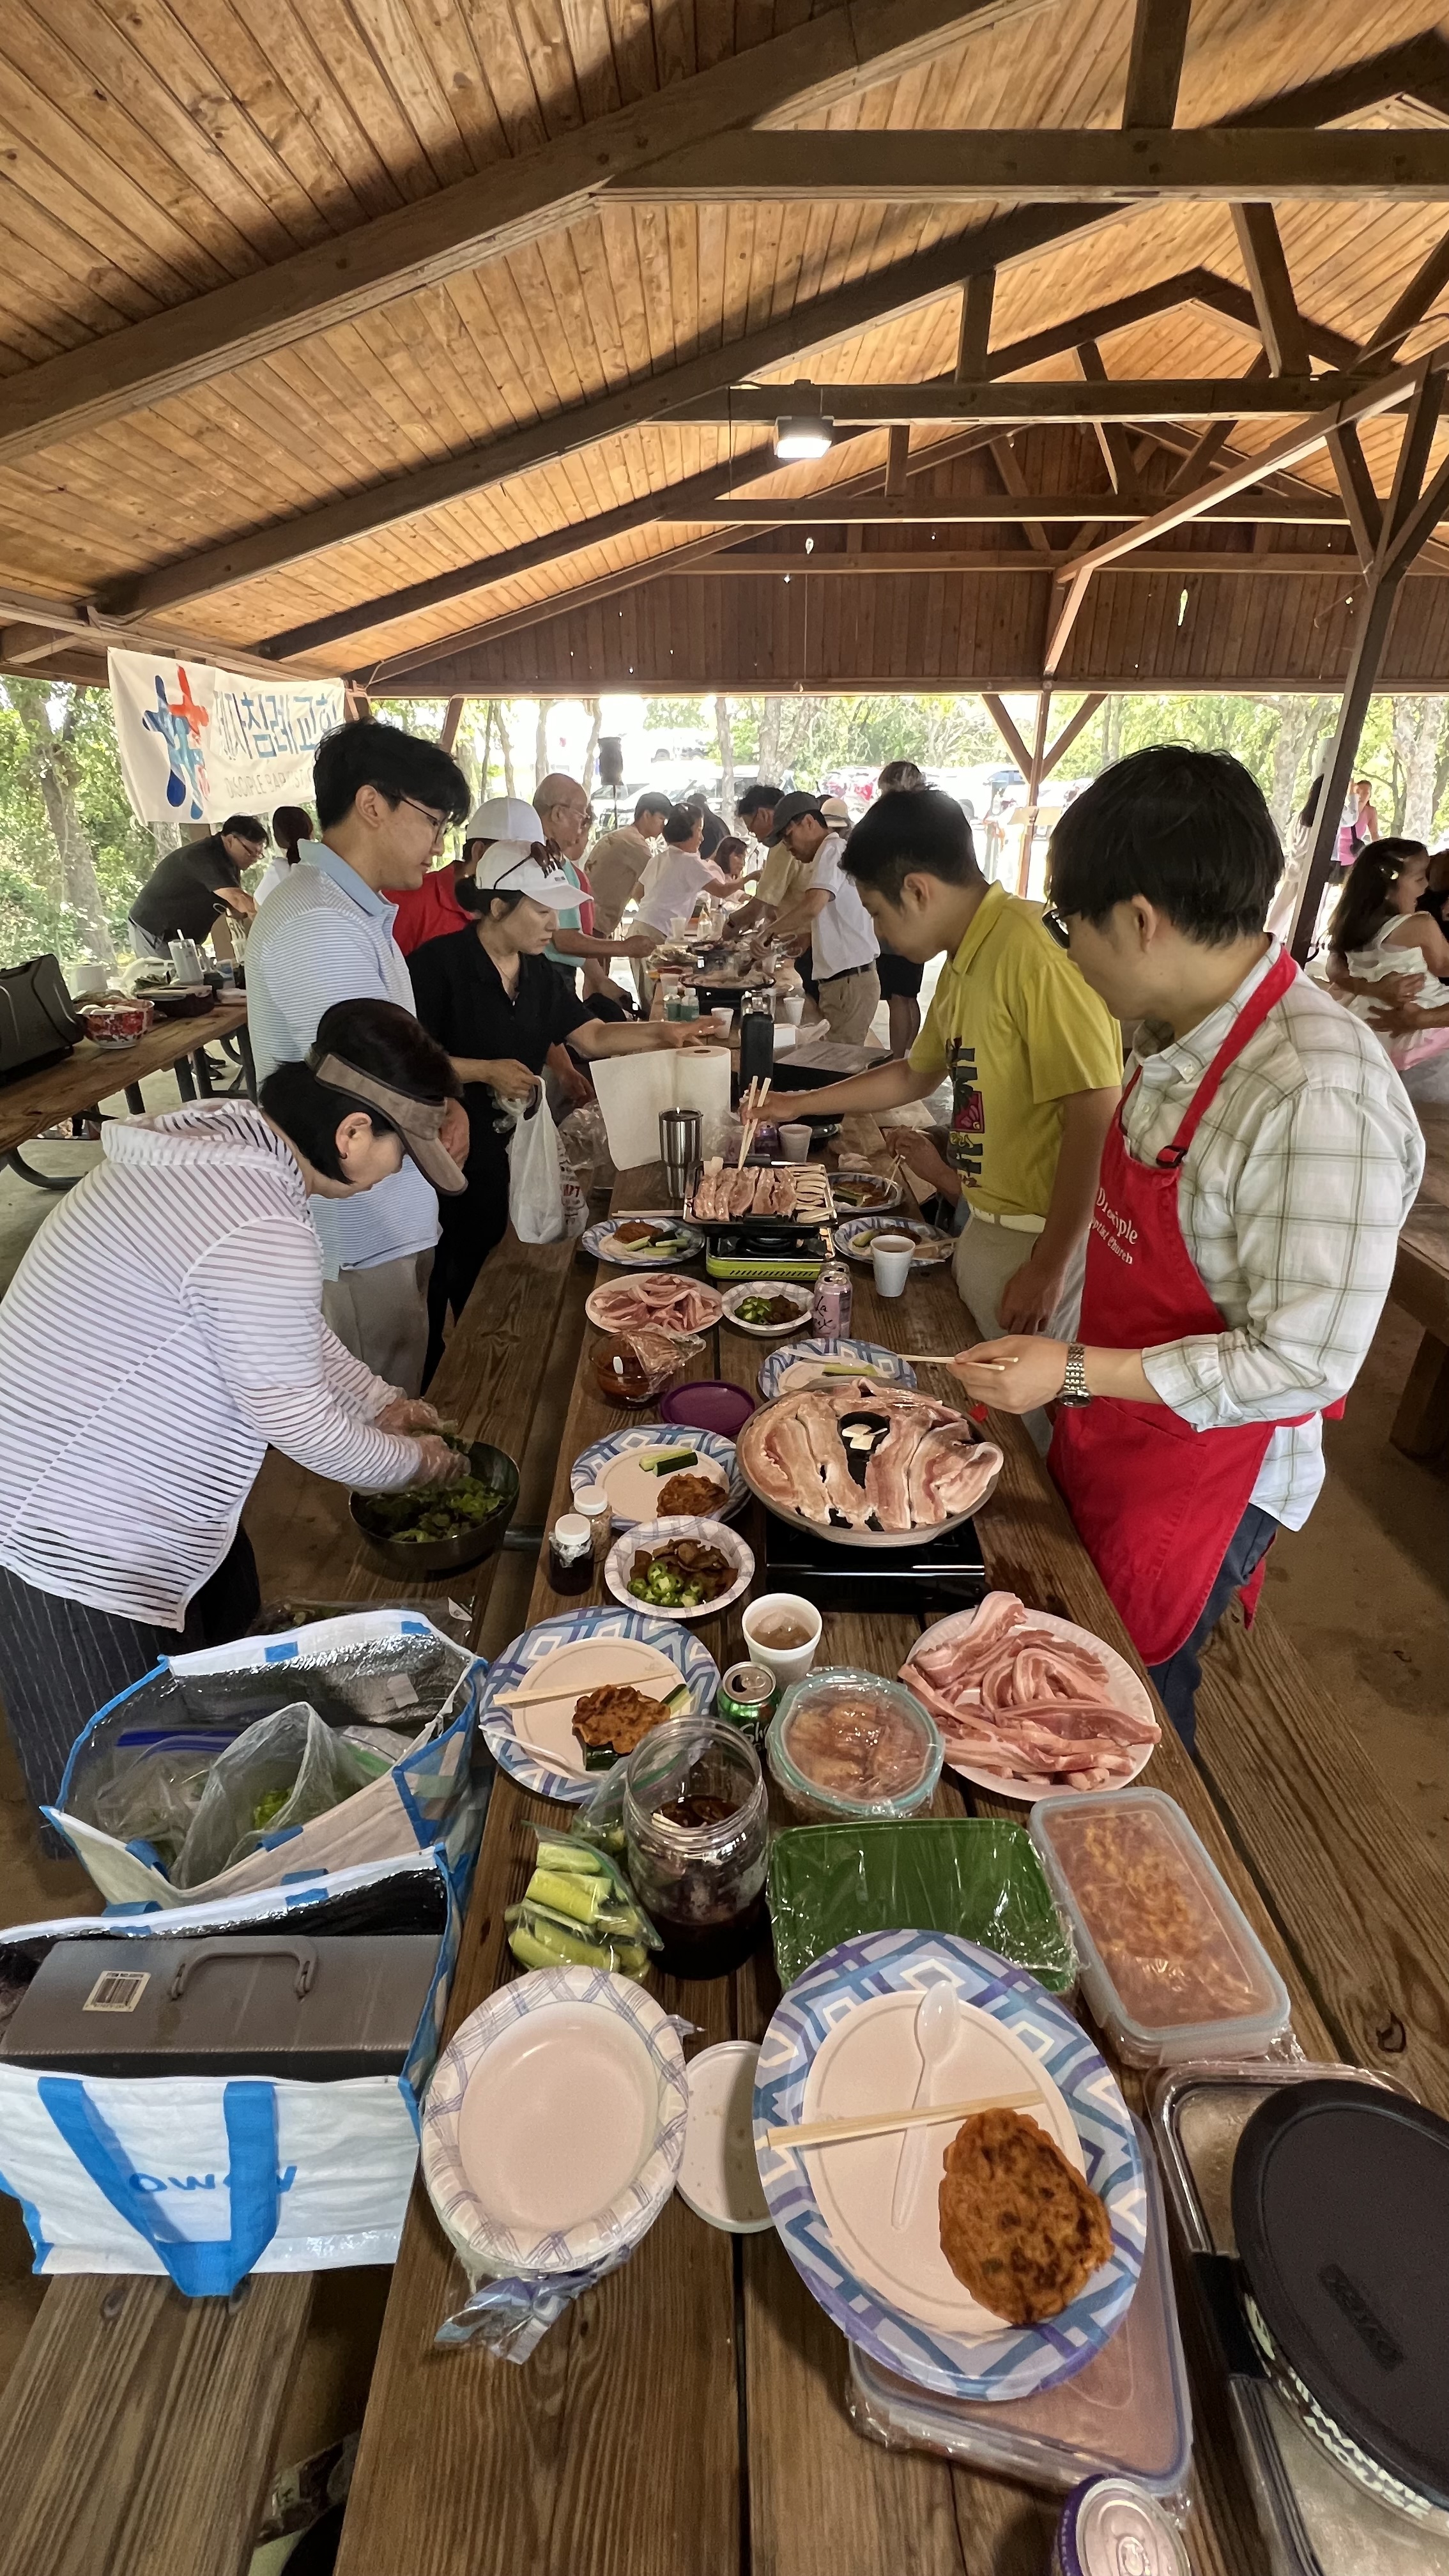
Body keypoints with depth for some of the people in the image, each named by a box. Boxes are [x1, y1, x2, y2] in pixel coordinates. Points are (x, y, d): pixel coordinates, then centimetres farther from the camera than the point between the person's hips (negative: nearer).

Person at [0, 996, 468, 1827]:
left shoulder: (216, 1135, -4)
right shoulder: (260, 1235, -34)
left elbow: (288, 1326, 10)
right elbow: (294, 1419, -21)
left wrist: (381, 1400, 10)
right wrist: (411, 1461, -4)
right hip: (71, 1539, -10)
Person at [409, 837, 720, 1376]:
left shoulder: (537, 972, 9)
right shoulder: (439, 964, -15)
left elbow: (593, 1036, 6)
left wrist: (664, 1031, -6)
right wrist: (486, 1070, -21)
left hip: (501, 1156, 7)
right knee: (430, 1295, 4)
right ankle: (424, 1389, 22)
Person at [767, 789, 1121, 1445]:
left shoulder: (1033, 952, -20)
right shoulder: (962, 962, 10)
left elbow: (1096, 1117, -23)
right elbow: (916, 1074, 26)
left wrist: (1048, 1266, -20)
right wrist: (798, 1105, 28)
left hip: (1044, 1241, -9)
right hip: (988, 1229, 9)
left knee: (1037, 1431, 6)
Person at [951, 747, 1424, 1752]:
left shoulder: (1317, 1098, -30)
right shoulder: (1182, 1038, -3)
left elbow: (1305, 1362, -27)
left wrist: (1079, 1371, -27)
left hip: (1202, 1477, -8)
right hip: (1106, 1441, 8)